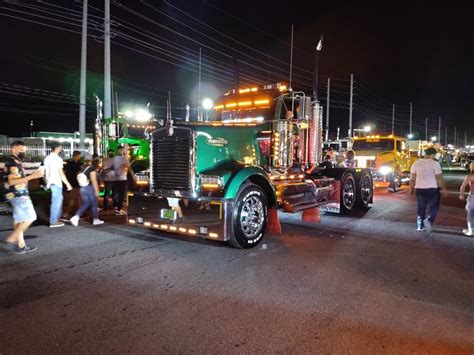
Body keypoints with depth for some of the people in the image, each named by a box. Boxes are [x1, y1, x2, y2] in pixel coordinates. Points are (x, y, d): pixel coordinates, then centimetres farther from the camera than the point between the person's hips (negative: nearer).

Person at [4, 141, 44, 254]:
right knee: (30, 218, -5)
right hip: (18, 195, -10)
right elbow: (12, 181, -26)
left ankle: (21, 245, 16)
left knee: (19, 220, 11)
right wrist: (31, 176, -30)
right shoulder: (12, 162, -16)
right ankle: (12, 238, 4)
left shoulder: (16, 162, 15)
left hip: (19, 195, 10)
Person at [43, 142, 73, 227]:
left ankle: (56, 218, 26)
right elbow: (61, 173, -16)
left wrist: (46, 182, 25)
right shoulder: (57, 158, -13)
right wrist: (68, 184, -13)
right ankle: (53, 222, 3)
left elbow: (45, 172, 16)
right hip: (56, 183, -9)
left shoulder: (47, 158, 12)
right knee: (56, 202, -2)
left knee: (58, 200, 19)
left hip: (50, 182, 9)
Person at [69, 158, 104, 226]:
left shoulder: (86, 168, 12)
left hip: (83, 188, 8)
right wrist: (96, 191, -15)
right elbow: (94, 181, -16)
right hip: (90, 188, -8)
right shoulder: (92, 169, -11)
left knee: (85, 204, 12)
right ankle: (95, 219, 16)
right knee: (94, 204, 7)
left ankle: (75, 217, -5)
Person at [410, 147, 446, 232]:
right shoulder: (435, 163, -10)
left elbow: (412, 178, 6)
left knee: (421, 208, 13)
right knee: (433, 207, 9)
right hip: (432, 189, -4)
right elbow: (439, 178, -12)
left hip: (420, 189, 4)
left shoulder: (416, 163, 4)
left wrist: (411, 188, 14)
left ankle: (420, 226, 14)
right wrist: (443, 188, -1)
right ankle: (429, 220, -13)